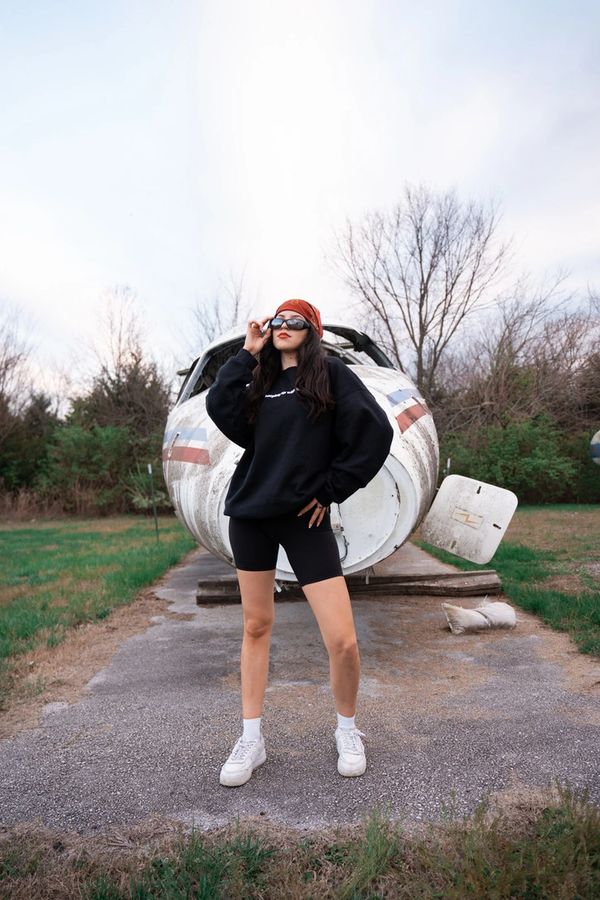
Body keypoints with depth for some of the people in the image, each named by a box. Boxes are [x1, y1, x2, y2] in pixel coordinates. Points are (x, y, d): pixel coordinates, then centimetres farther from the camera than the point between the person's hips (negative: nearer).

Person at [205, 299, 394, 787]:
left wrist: (331, 490, -8)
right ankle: (252, 739, 27)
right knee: (256, 626, 12)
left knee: (342, 641, -6)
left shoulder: (331, 373, 0)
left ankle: (348, 729, 23)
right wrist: (246, 354, -1)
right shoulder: (260, 380, 13)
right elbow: (222, 413, -5)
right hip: (251, 514, 5)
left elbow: (375, 431, -10)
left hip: (304, 517, -4)